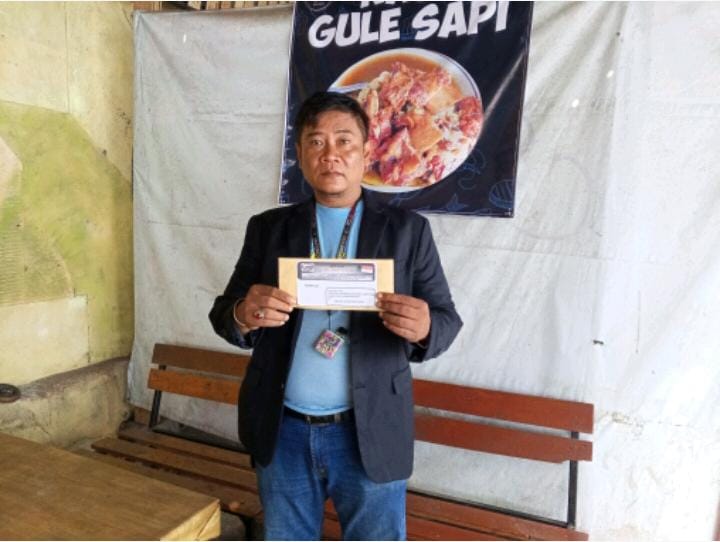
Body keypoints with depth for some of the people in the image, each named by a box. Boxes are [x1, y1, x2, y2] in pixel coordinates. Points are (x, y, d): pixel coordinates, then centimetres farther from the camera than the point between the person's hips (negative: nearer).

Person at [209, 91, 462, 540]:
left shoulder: (408, 230, -3)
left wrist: (423, 327, -26)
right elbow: (223, 314, 2)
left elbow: (447, 319, -3)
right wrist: (244, 315, -21)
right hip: (282, 431, 2)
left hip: (371, 435, -2)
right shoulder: (268, 228, 3)